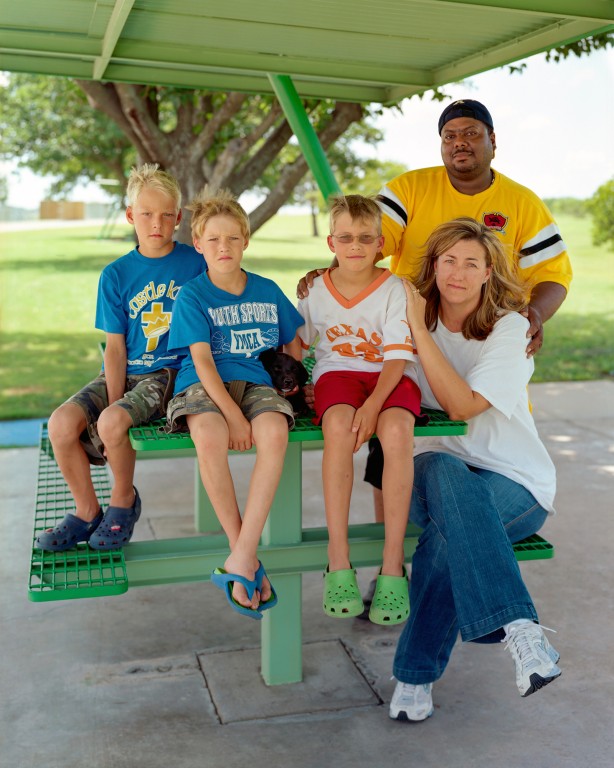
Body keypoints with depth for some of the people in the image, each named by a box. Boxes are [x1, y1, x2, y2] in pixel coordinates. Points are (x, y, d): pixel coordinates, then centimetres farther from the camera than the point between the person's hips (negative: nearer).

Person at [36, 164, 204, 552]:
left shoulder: (196, 262, -1)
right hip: (124, 372, 3)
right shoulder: (116, 275, 4)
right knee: (62, 422, -20)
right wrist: (113, 400, -12)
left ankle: (124, 500, 2)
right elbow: (115, 346, 2)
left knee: (111, 422, -29)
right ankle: (88, 511, 4)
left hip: (171, 373, -3)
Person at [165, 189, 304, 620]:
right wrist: (233, 416, -18)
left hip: (255, 382, 3)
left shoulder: (268, 291, 13)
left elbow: (292, 343, 24)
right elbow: (203, 361, -9)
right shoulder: (193, 296, 1)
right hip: (204, 385, -2)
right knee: (210, 438, -37)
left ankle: (241, 558, -31)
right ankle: (248, 557, -23)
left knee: (276, 433, -34)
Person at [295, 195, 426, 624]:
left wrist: (373, 404, -27)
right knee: (338, 424, -35)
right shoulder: (315, 290, 5)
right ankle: (338, 560, -30)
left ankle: (393, 564, -27)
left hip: (390, 378, -1)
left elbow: (397, 357, -12)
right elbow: (298, 341, 20)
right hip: (338, 372, 1)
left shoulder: (395, 290, -6)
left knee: (397, 429, -36)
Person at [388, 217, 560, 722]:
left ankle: (418, 673, -24)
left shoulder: (510, 329, -5)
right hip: (434, 471, 3)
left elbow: (463, 404, -18)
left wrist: (418, 328, -17)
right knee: (441, 472, -37)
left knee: (449, 526, -36)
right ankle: (518, 628, -39)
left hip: (514, 482, -2)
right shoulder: (415, 318, 8)